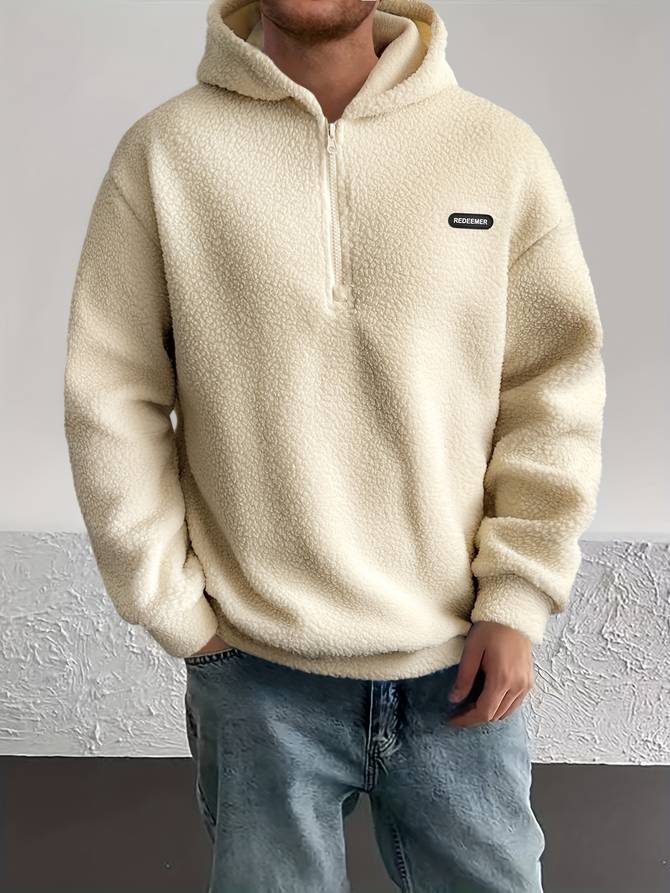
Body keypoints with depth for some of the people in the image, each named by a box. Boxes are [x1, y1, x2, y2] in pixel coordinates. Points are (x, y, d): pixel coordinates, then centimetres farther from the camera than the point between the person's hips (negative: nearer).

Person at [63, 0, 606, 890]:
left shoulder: (502, 150, -2)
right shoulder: (164, 150, -3)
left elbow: (556, 385, 0)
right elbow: (111, 396, -3)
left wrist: (517, 600, -5)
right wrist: (174, 607, -4)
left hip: (461, 662, 1)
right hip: (254, 670, 0)